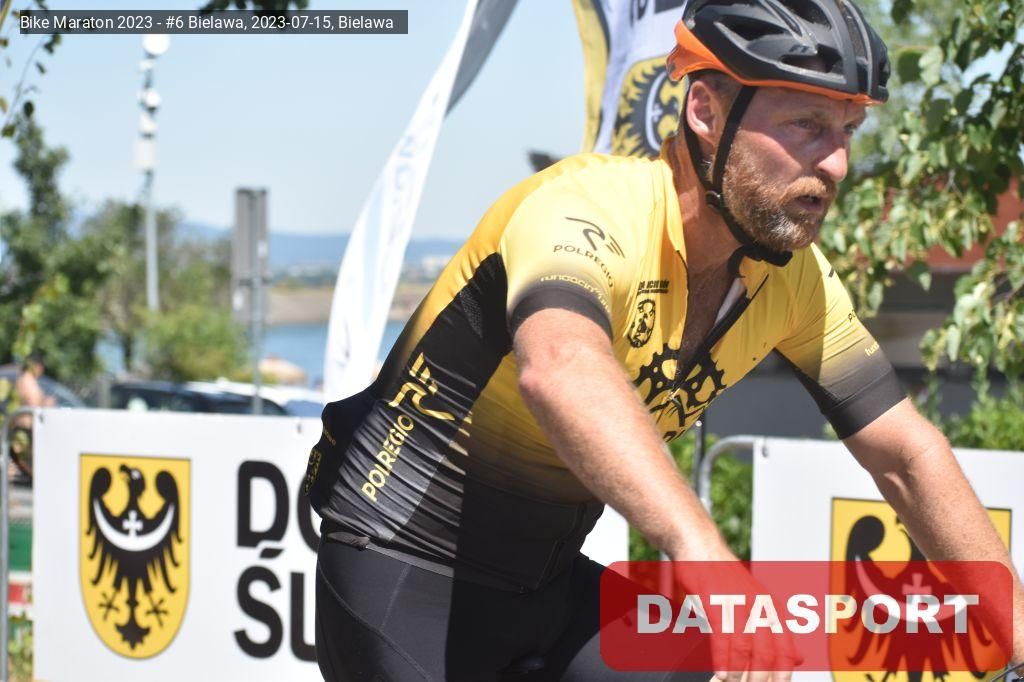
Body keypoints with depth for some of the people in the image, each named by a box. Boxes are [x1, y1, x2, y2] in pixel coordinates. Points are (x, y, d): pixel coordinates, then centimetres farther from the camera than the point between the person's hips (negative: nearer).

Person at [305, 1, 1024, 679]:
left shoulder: (790, 276, -5)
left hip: (547, 584, 7)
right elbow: (560, 370, -50)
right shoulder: (592, 209, -28)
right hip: (404, 576, -7)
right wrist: (704, 551, -64)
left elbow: (908, 456, 2)